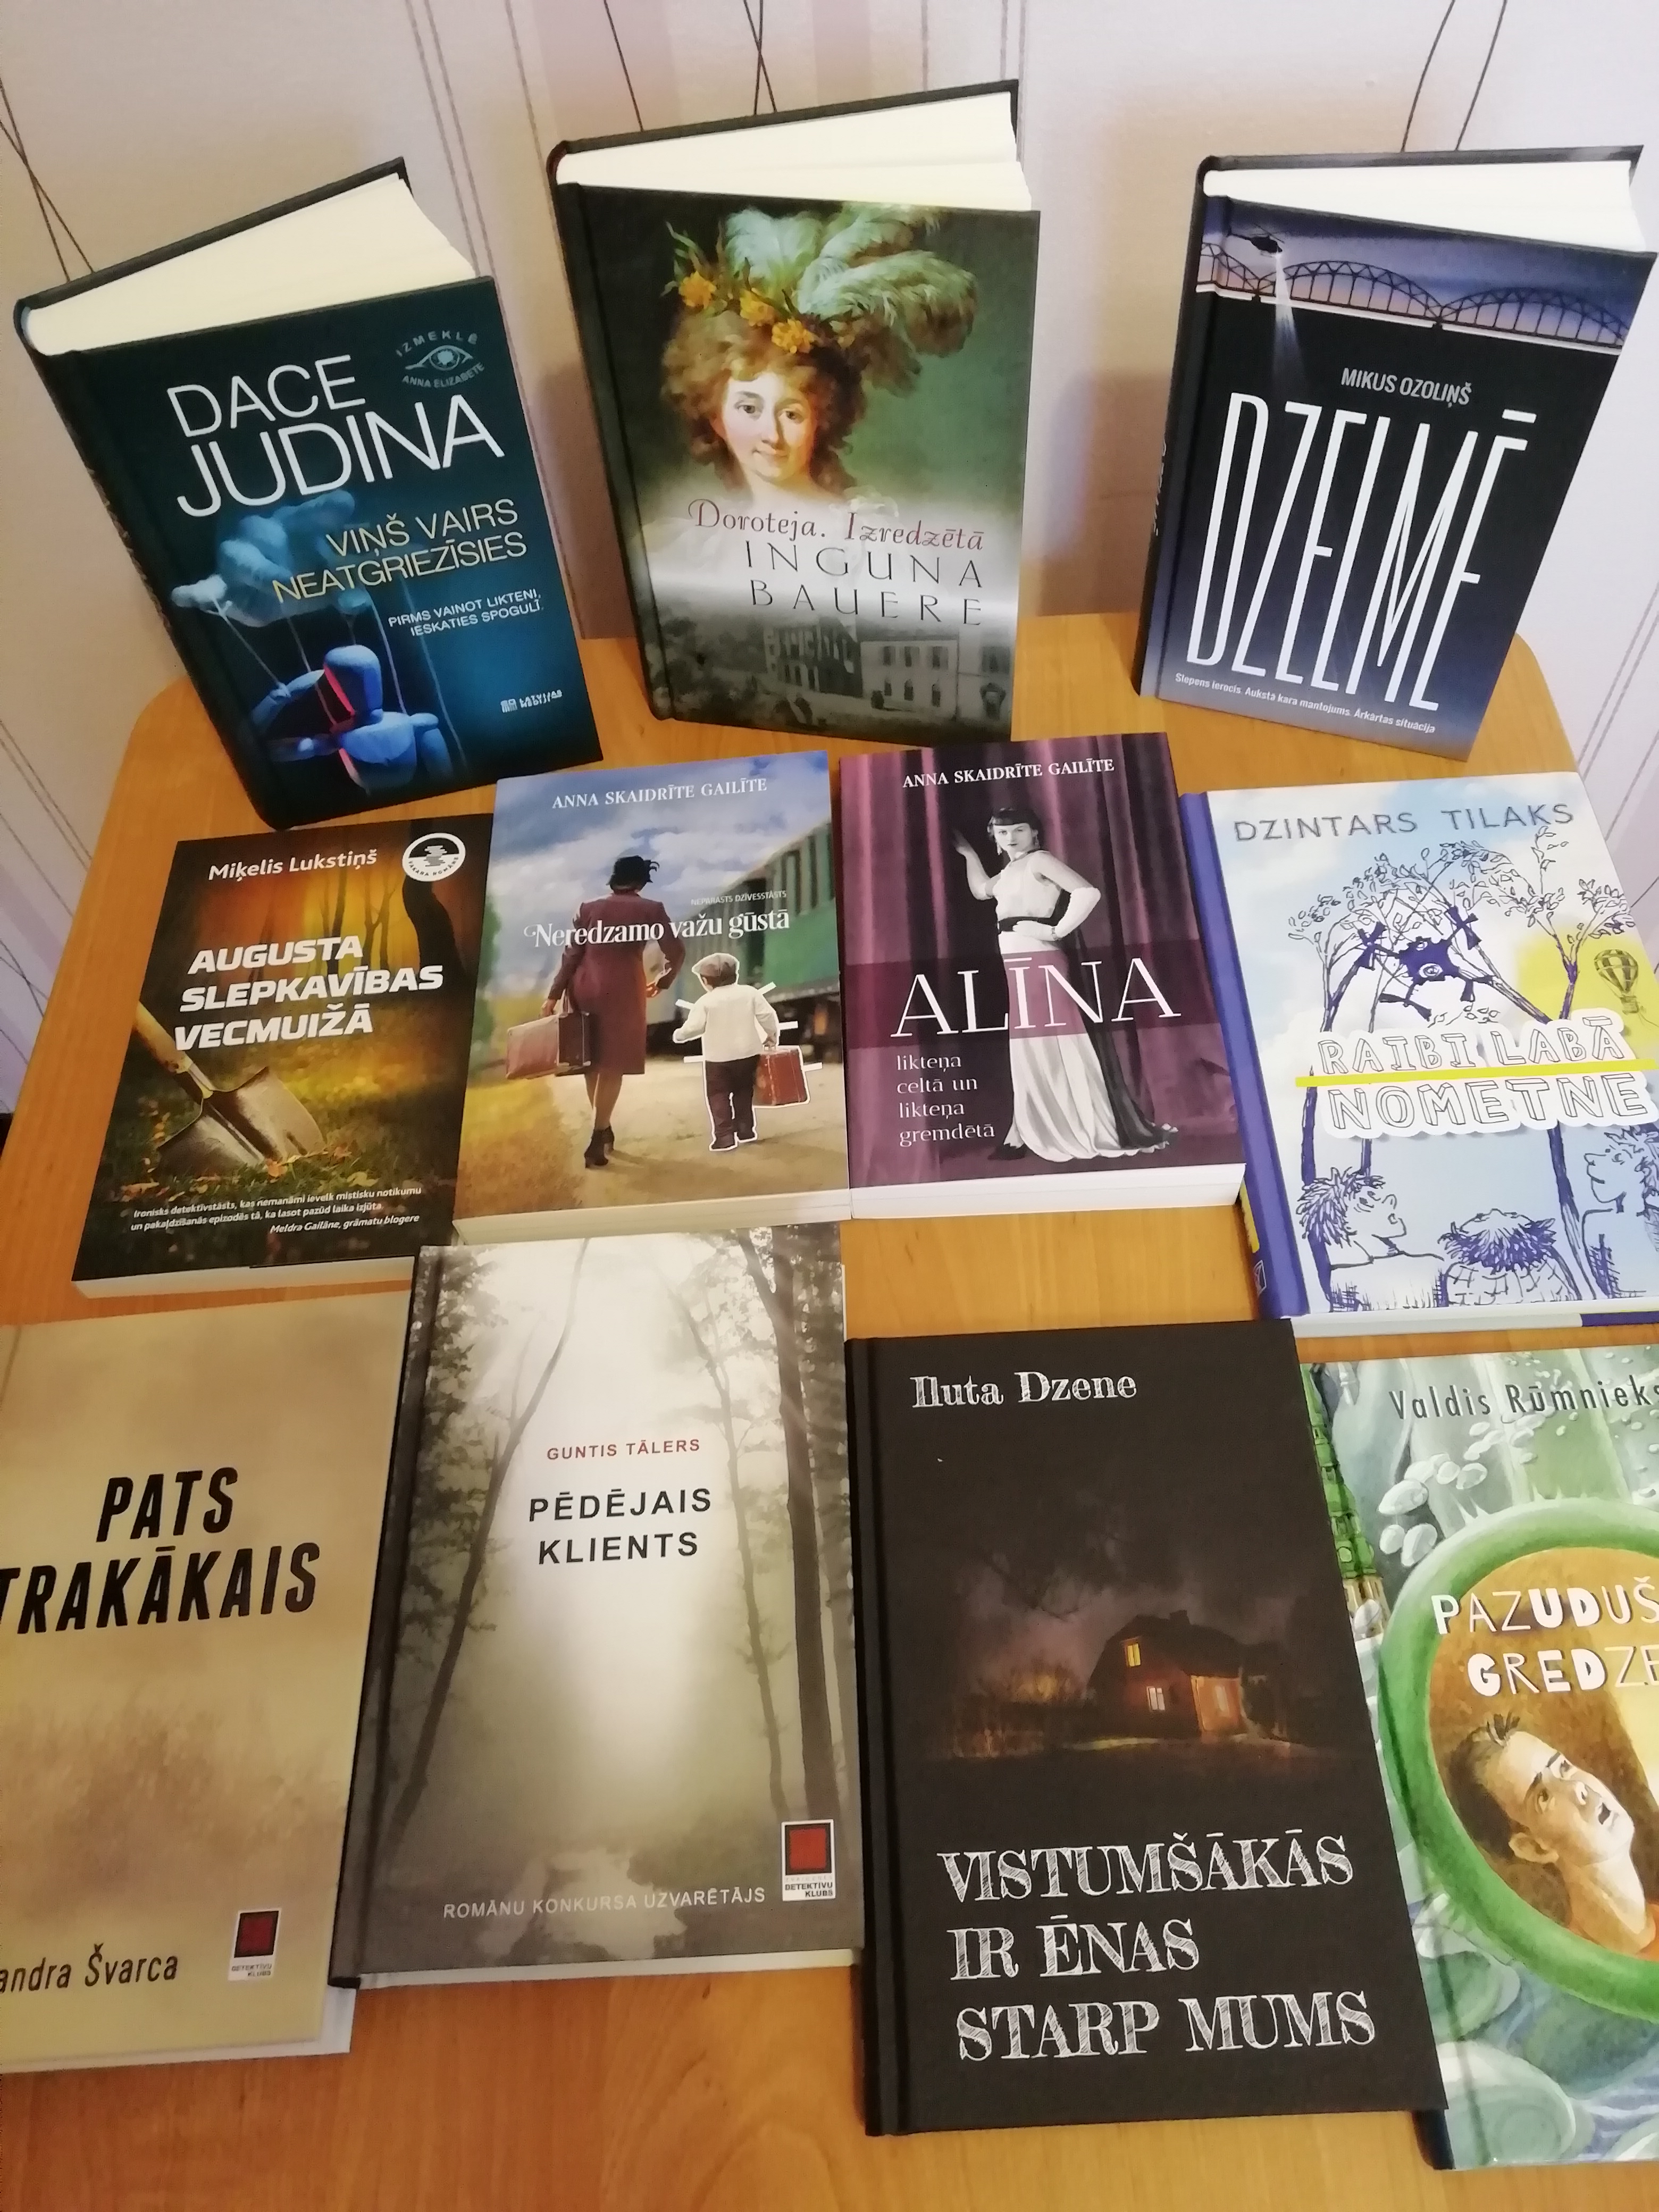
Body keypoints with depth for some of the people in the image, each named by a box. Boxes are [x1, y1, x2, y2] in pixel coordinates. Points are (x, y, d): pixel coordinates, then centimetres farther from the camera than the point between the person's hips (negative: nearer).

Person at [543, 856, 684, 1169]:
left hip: (585, 987, 3)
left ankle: (603, 1131, 26)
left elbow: (572, 955, 4)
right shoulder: (650, 909, 4)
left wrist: (554, 995, 4)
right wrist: (662, 981, 19)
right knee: (613, 1065, 1)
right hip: (623, 989, -3)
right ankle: (597, 1142, -5)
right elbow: (676, 953, 2)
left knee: (593, 1060, 17)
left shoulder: (588, 908, 10)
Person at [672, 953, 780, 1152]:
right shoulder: (750, 993, -1)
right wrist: (772, 1036, 12)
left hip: (718, 1057, -4)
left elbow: (693, 1027, -11)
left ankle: (725, 1138, -5)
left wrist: (678, 1036, 9)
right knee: (744, 1093, 19)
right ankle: (746, 1132, 22)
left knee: (718, 1096, 3)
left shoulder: (706, 1001, -10)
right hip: (748, 1053, 4)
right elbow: (768, 1016, -3)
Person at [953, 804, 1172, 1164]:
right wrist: (968, 853, 31)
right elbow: (981, 890, 37)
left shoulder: (1040, 860, -7)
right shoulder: (1008, 870, 18)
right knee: (1028, 1048, 11)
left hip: (1038, 963, -9)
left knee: (1055, 1045, -7)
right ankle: (1025, 1135, 17)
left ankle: (1101, 1131, -2)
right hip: (1016, 966, 9)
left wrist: (1057, 932, -16)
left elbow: (1088, 892, -19)